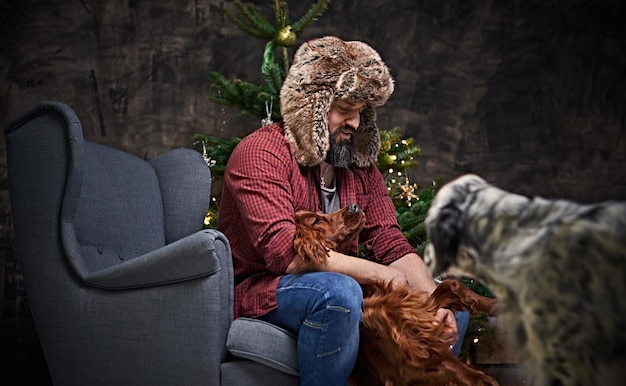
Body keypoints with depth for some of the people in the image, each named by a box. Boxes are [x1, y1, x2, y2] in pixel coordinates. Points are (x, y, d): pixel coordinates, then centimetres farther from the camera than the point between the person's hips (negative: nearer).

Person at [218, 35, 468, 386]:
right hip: (263, 289, -7)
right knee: (339, 292, -38)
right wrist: (375, 272, -27)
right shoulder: (261, 154, -15)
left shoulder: (359, 162, 9)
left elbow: (390, 243, 2)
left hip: (339, 286, 8)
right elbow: (284, 251, -27)